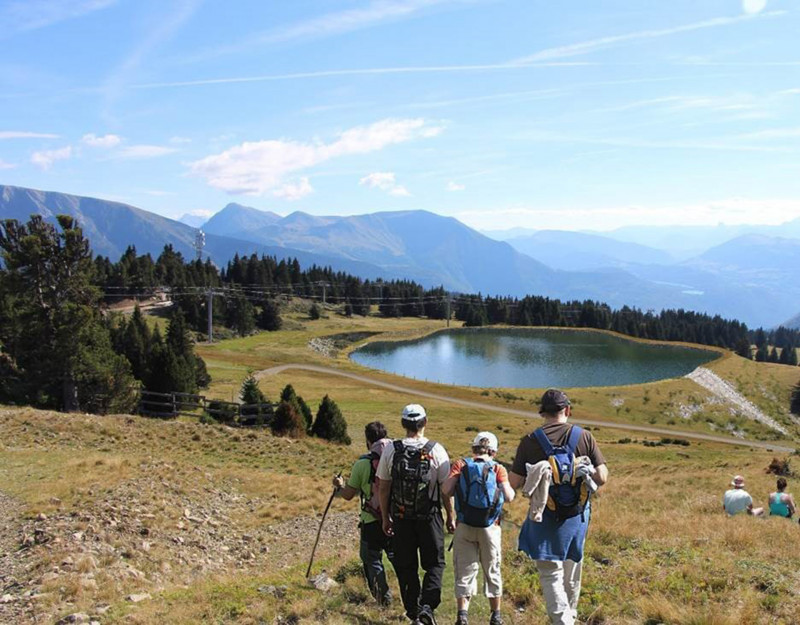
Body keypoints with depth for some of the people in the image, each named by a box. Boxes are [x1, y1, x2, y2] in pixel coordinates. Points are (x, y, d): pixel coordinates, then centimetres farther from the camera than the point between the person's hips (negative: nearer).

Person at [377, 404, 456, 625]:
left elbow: (384, 487, 1)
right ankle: (427, 605, -6)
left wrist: (385, 517, 12)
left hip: (401, 518, 1)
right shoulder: (436, 451, -8)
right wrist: (451, 517, 7)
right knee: (434, 563, 11)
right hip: (430, 517, -1)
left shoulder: (390, 450, -4)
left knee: (406, 566, 13)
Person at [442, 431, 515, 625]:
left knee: (464, 571, 7)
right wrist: (510, 487, 12)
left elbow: (446, 490, -11)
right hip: (490, 528, 0)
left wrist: (460, 489, 8)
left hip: (464, 527, 0)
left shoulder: (461, 465, 0)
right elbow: (509, 497, -9)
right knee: (492, 571, 16)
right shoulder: (498, 469, -1)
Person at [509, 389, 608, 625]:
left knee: (550, 573, 5)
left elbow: (514, 482, -10)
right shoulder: (584, 437, -6)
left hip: (546, 517, -3)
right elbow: (602, 477, -7)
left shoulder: (530, 441, -10)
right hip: (577, 515, 3)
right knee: (572, 569, 24)